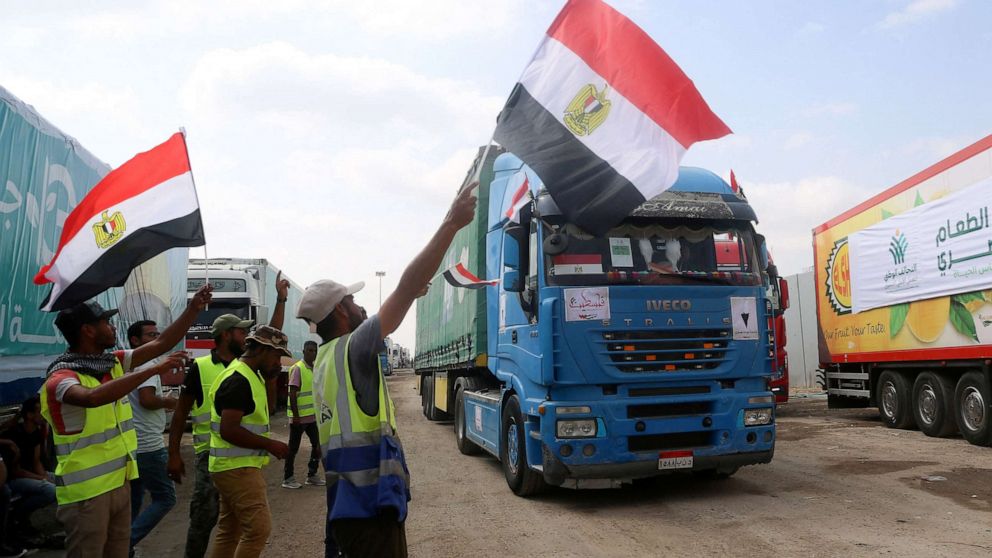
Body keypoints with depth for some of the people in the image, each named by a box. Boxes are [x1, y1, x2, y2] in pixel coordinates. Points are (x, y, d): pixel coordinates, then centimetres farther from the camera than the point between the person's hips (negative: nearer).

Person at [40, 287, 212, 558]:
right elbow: (93, 397, -39)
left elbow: (161, 344, 6)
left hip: (119, 483, 7)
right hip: (86, 492, -7)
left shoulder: (113, 362, 4)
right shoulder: (61, 377, -18)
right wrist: (155, 369, -40)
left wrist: (193, 308, -2)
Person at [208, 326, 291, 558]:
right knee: (258, 528, -9)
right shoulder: (239, 381, -20)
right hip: (238, 468, -10)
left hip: (236, 466, 10)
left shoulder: (249, 375, 10)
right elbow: (229, 430, -26)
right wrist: (270, 445, -20)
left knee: (230, 529, 16)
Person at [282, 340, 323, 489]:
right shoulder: (298, 368, -12)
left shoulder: (315, 369, 11)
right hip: (299, 417, -8)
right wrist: (296, 415, -19)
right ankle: (288, 478, 14)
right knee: (293, 448, 3)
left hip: (313, 416, 8)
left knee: (318, 445, 11)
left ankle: (312, 475, 23)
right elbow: (292, 394, -16)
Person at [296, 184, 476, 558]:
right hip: (370, 506, -10)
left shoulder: (327, 357, 13)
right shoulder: (350, 350, -12)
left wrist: (411, 292, 31)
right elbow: (406, 289, -18)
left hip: (349, 502, 10)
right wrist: (451, 224, -16)